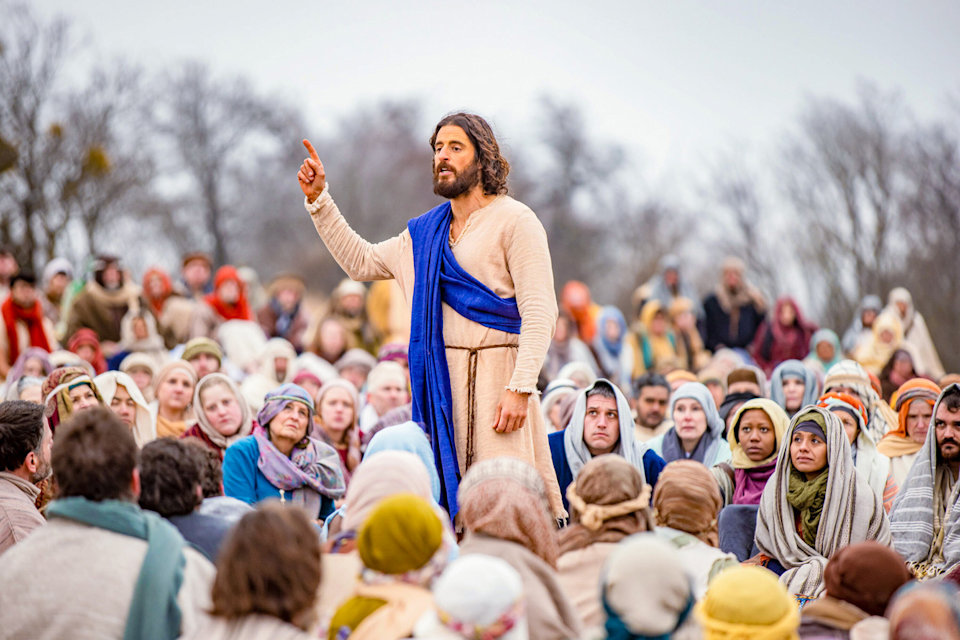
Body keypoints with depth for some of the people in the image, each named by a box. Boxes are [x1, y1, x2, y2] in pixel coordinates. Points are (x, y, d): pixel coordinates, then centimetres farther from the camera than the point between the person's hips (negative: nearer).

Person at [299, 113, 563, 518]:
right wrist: (318, 199, 20)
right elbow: (360, 261, 28)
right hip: (441, 377, 6)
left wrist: (520, 388, -19)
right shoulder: (426, 232, 18)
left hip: (495, 372, -6)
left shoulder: (514, 221, -3)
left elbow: (540, 313, -10)